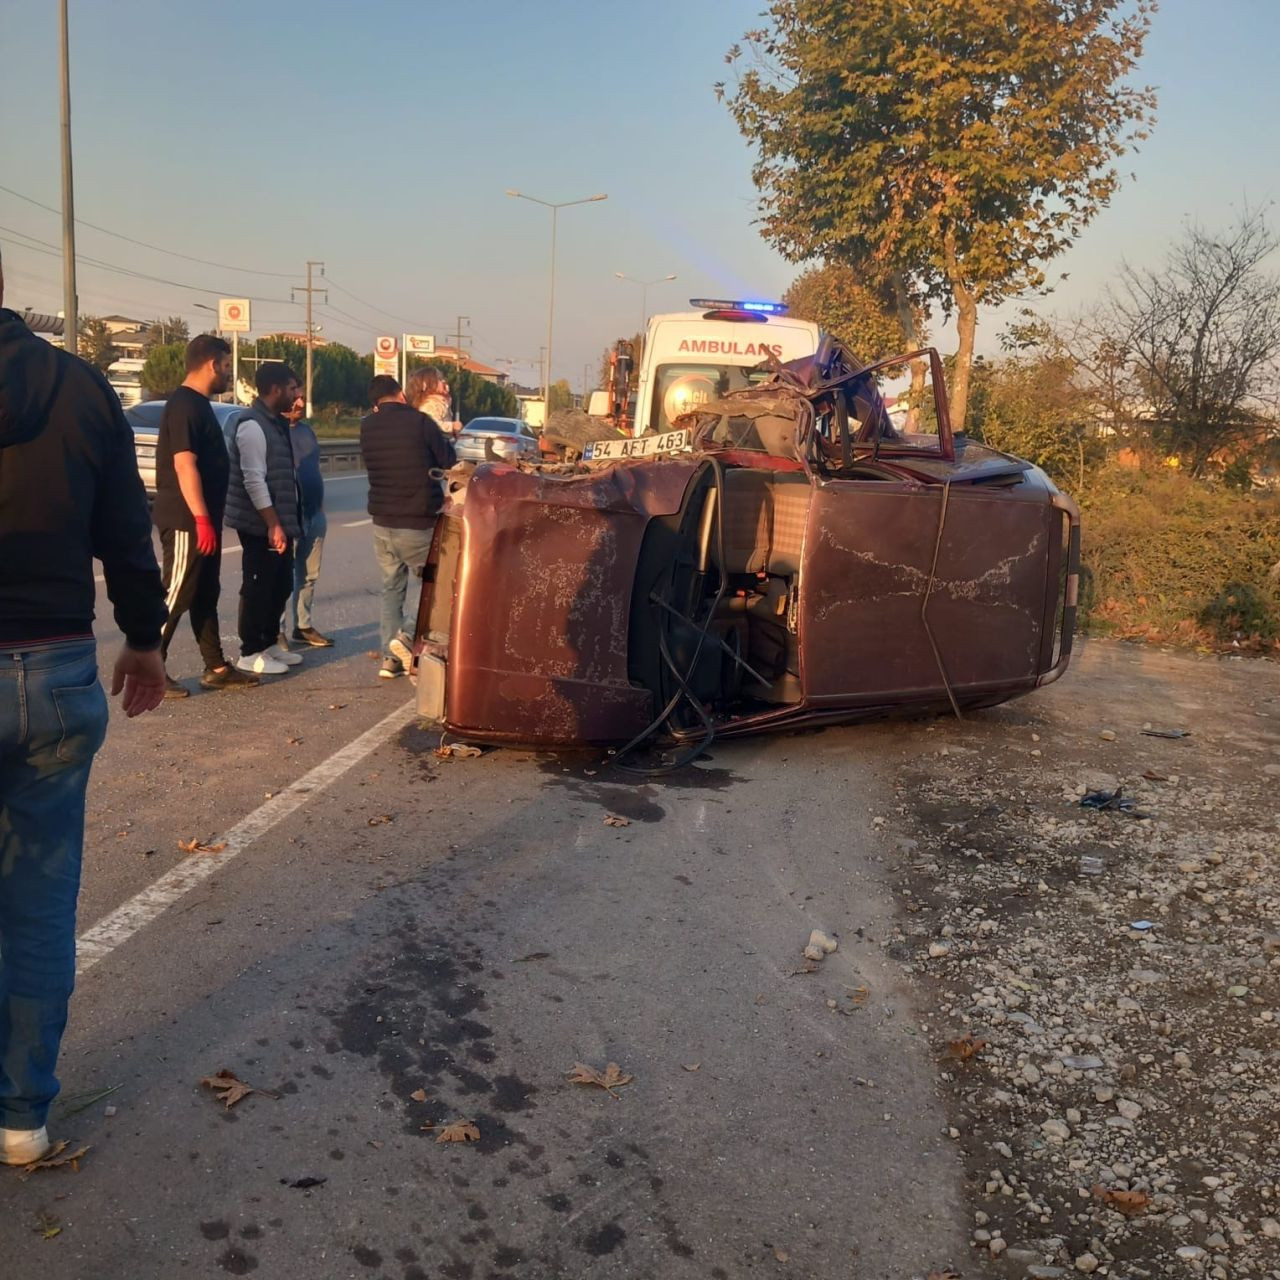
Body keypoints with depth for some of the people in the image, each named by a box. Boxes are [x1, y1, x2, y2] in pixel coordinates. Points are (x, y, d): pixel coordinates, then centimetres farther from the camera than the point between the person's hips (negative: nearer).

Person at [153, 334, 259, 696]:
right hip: (187, 522, -10)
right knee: (175, 596, -4)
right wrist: (202, 519, -24)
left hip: (202, 520, 10)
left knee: (205, 596, 13)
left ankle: (216, 668, 19)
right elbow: (184, 465, -22)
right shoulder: (185, 405, -15)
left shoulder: (198, 404, 16)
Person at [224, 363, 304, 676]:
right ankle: (250, 653, 7)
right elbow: (254, 480, -22)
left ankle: (269, 643, 27)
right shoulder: (253, 426, -16)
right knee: (258, 587, -2)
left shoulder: (276, 423, 15)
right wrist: (273, 525, -24)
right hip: (261, 526, -10)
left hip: (279, 522, 10)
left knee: (281, 585, 15)